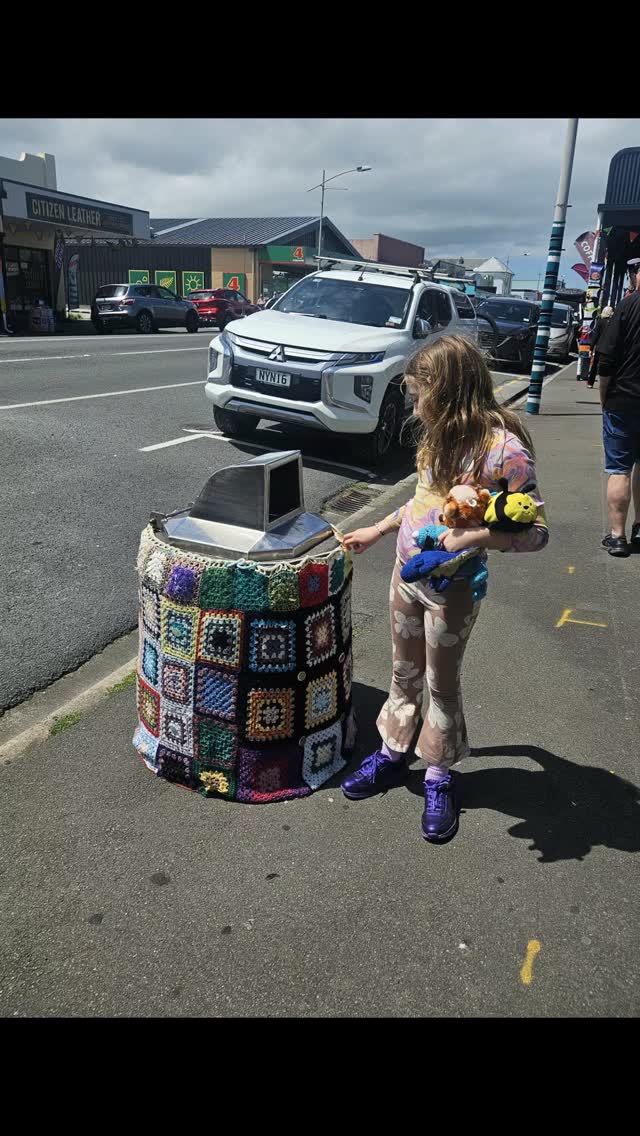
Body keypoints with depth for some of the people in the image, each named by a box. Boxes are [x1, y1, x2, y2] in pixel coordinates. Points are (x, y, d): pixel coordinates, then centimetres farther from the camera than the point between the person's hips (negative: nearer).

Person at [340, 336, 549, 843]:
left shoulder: (503, 449, -21)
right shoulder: (444, 435, 2)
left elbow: (536, 532, -19)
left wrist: (473, 536, -32)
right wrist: (378, 530, 18)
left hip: (451, 588, -6)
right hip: (406, 572, 7)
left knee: (442, 685, 10)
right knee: (404, 675, 20)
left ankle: (440, 779, 30)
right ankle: (393, 756, 38)